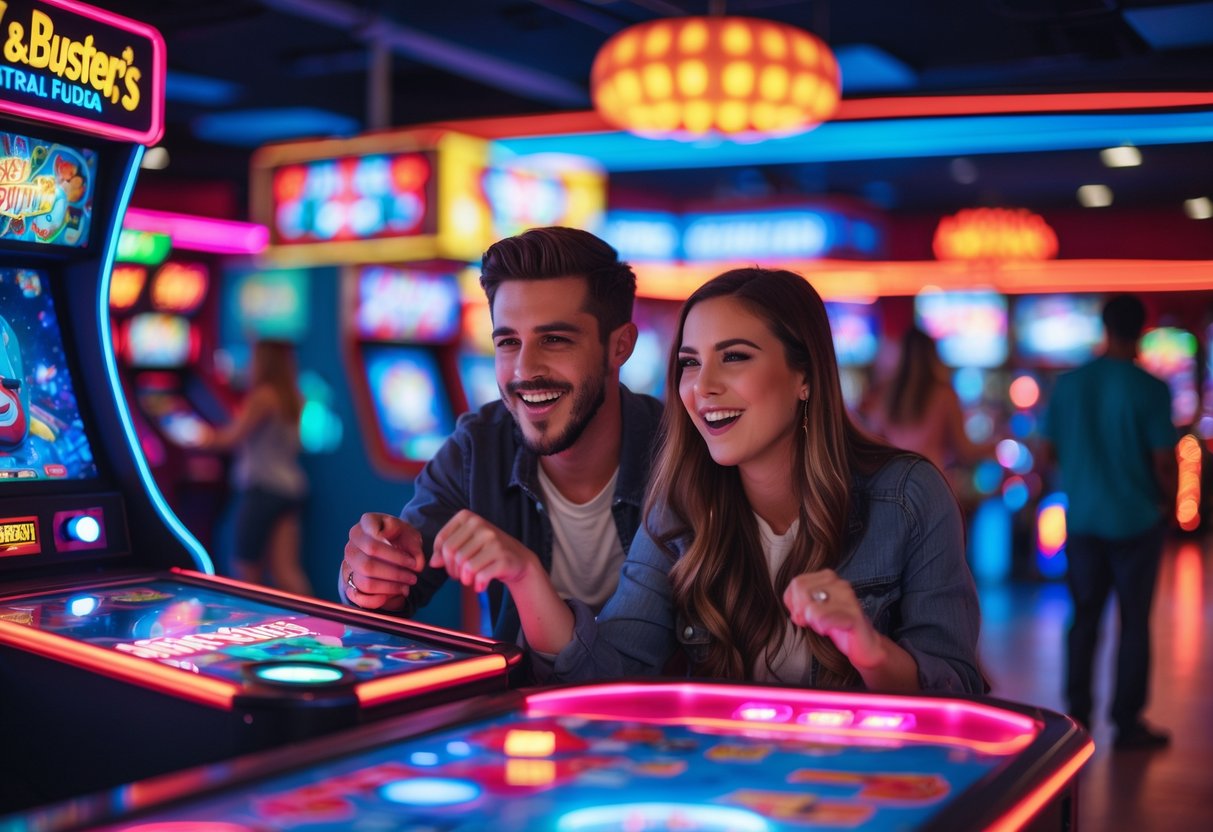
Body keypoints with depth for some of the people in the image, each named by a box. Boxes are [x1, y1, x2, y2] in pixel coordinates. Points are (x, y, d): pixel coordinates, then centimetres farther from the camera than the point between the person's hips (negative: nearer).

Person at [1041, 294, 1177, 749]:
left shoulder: (1068, 383, 0)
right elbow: (1165, 460, -13)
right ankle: (1127, 723, 11)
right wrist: (1168, 500, 6)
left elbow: (1050, 447, 7)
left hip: (1081, 519, 4)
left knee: (1084, 617, 13)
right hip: (1136, 519, -4)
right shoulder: (1150, 388, -13)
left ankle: (1077, 714, 17)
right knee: (1134, 621, 6)